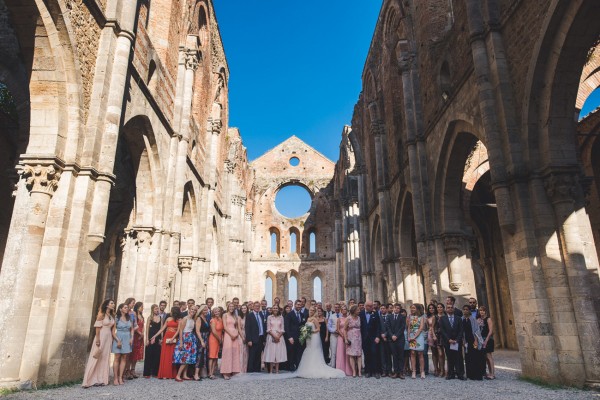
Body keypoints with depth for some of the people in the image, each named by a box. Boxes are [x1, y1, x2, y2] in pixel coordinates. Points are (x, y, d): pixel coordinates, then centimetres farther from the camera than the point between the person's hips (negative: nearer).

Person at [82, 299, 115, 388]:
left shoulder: (112, 316, 11)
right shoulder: (101, 314, -9)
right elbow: (97, 327, -12)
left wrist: (112, 339, 11)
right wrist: (97, 339, -17)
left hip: (109, 338, 7)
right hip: (101, 337, -7)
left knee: (105, 359, 9)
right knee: (96, 358, -2)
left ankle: (101, 379, 16)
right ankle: (92, 380, 3)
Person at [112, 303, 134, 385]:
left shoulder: (129, 318, 10)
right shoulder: (117, 318, -4)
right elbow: (113, 330, -7)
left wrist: (132, 338, 1)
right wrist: (118, 340, -14)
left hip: (127, 339, 4)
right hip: (118, 339, -4)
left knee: (124, 358, 3)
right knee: (117, 358, -2)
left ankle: (120, 377, 8)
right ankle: (116, 378, 4)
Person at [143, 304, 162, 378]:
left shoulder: (161, 317, 9)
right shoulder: (150, 317, 0)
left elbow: (161, 329, 10)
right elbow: (147, 328, -2)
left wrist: (161, 338, 4)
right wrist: (147, 339, -7)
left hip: (158, 338, 3)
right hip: (150, 337, -3)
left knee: (157, 355, 5)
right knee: (149, 355, 1)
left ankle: (155, 372, 13)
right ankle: (147, 373, 7)